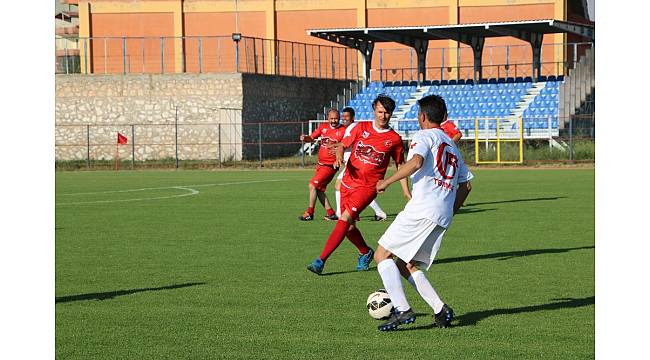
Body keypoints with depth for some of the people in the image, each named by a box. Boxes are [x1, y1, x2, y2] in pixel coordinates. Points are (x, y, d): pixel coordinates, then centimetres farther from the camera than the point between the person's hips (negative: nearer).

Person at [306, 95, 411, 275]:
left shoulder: (394, 139, 1)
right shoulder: (361, 128, 4)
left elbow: (400, 164, 12)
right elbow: (342, 145, 10)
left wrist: (406, 190, 7)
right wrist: (339, 157, -12)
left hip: (368, 186, -4)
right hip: (348, 182, 4)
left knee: (345, 218, -19)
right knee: (349, 227, 7)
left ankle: (321, 260, -21)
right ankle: (365, 252, 37)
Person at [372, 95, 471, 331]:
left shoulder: (424, 136, 1)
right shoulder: (452, 145, 26)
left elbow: (416, 162, -20)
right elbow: (464, 184, 27)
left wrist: (387, 182, -12)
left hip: (422, 209, -8)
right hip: (443, 216, 8)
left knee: (383, 255, -1)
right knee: (406, 265, 14)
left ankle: (402, 310, -15)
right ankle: (441, 311, 0)